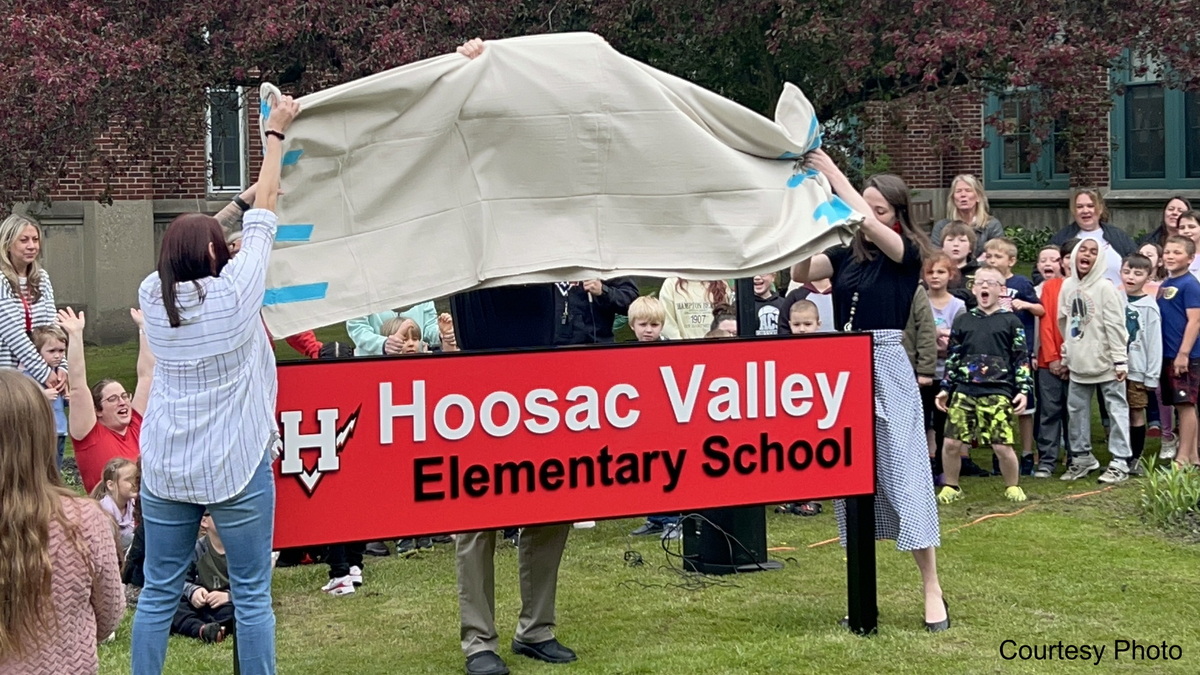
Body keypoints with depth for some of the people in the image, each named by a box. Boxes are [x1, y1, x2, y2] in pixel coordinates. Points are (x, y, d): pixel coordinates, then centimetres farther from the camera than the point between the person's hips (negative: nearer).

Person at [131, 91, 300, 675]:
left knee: (158, 592, 11)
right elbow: (260, 222, 1)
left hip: (165, 468, 4)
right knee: (251, 594, 4)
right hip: (236, 468, -4)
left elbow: (187, 247, 21)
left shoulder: (153, 296, 1)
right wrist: (276, 133, 10)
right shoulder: (233, 293, -9)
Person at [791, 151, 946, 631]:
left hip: (887, 368, -5)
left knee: (903, 475, -6)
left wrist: (833, 174, -15)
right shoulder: (845, 255, 10)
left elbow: (871, 227, -19)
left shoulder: (907, 253, -2)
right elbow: (800, 272, -4)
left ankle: (932, 591, 0)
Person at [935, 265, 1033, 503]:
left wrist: (1023, 390, -3)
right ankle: (951, 487, 18)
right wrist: (945, 388, 13)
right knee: (951, 443, -2)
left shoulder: (1010, 321, 6)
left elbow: (1022, 359, 5)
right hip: (964, 391, 3)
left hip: (998, 393, -3)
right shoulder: (963, 321, 14)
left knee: (1002, 446, -8)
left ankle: (1013, 487, 16)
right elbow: (952, 357, 18)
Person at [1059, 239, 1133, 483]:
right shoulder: (1067, 286, 7)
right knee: (1076, 410, 11)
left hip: (1105, 362, -6)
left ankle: (1120, 463, 1)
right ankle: (1081, 457, 24)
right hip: (1079, 362, 6)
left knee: (1116, 409, -1)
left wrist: (1120, 360, -16)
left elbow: (1115, 326, -13)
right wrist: (1066, 355, 17)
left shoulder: (1105, 288, -11)